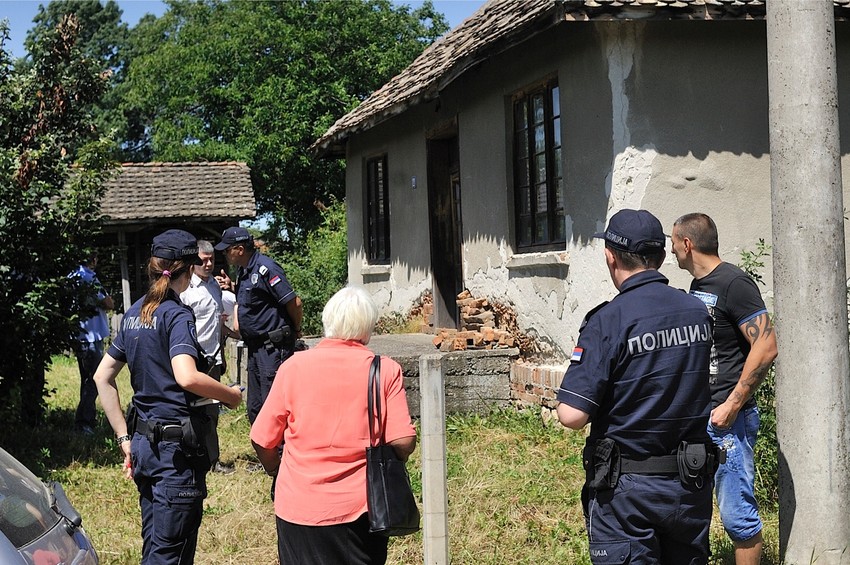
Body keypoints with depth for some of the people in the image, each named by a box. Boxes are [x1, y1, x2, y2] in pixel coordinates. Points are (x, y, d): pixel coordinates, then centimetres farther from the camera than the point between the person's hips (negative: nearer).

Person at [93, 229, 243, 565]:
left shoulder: (135, 313, 11)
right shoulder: (176, 314, -13)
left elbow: (102, 377, 15)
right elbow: (186, 377, -29)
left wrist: (124, 437, 15)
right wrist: (231, 395, -12)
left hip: (144, 443, 8)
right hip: (176, 447, -8)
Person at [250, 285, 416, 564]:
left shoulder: (294, 366, -6)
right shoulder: (385, 370, -7)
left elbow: (262, 440, -3)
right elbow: (403, 442, -12)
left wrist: (275, 471, 17)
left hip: (300, 506, 0)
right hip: (361, 508, 0)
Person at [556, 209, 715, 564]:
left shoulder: (608, 321, -18)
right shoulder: (698, 312, 1)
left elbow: (572, 415, -22)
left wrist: (562, 405, -1)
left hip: (627, 488, -5)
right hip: (691, 482, 6)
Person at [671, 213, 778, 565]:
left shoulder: (733, 283, -13)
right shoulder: (698, 286, 14)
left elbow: (766, 347, -19)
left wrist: (732, 406, -20)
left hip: (726, 419, -9)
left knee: (736, 514, -4)